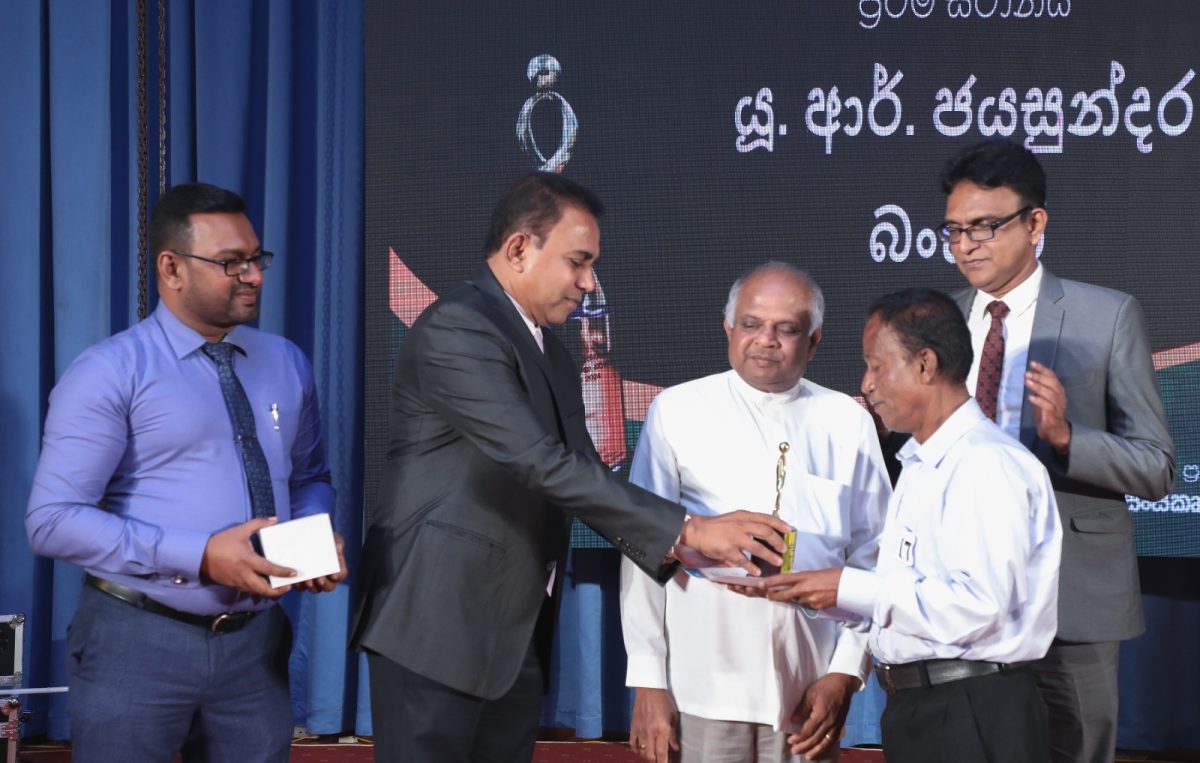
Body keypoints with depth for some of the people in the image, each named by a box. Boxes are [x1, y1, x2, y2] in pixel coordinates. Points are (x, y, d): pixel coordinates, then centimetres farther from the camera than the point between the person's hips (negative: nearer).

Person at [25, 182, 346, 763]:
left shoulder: (287, 364, 11)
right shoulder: (109, 374, -8)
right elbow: (54, 520, -15)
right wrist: (201, 556, -22)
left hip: (254, 644, 5)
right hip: (138, 642, -5)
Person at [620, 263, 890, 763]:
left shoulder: (847, 424, 5)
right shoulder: (678, 412, 1)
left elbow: (869, 558, 5)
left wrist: (845, 674, -2)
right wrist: (648, 681, -2)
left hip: (809, 695, 1)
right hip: (701, 689, -1)